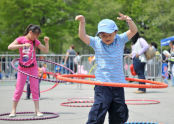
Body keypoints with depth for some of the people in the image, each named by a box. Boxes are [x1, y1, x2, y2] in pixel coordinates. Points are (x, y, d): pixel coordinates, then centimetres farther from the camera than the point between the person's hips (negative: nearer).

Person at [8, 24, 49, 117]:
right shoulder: (20, 39, -7)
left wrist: (47, 42, -11)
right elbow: (10, 47, -22)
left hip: (33, 68, 2)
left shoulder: (35, 41, 3)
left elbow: (46, 51, 6)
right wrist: (23, 45, -31)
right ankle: (13, 110, 10)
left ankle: (37, 110, 7)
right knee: (19, 89, 0)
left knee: (35, 88, 1)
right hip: (22, 68, -2)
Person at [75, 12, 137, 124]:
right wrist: (82, 22, -19)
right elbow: (82, 36, -5)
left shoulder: (120, 40, 5)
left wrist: (128, 20, -21)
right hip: (102, 84, -2)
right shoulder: (96, 42, 3)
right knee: (98, 113, -11)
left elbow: (134, 31, -2)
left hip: (118, 84, 2)